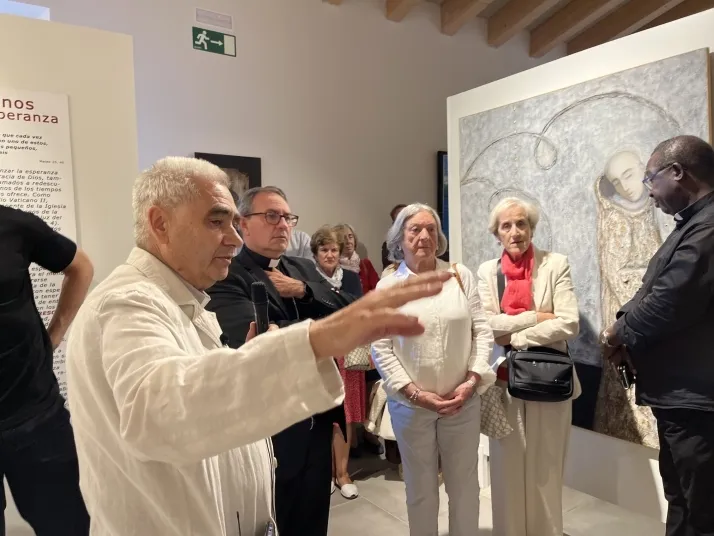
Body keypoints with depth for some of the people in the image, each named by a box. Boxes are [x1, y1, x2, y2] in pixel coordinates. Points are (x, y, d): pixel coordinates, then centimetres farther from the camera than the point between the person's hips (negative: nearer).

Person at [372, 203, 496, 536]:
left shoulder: (461, 275, 0)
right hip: (410, 404, -1)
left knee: (464, 485, 16)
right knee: (420, 487, 17)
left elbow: (482, 331, 0)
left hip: (462, 400, 1)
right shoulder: (387, 287, -4)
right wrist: (414, 393, -12)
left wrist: (472, 380, -10)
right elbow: (380, 348, -6)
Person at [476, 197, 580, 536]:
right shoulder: (487, 271, 3)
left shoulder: (556, 264, -3)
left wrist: (514, 336, -13)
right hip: (503, 380, 2)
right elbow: (486, 324, -9)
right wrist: (537, 317, -14)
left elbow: (569, 324, -13)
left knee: (546, 467, 12)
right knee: (508, 467, 11)